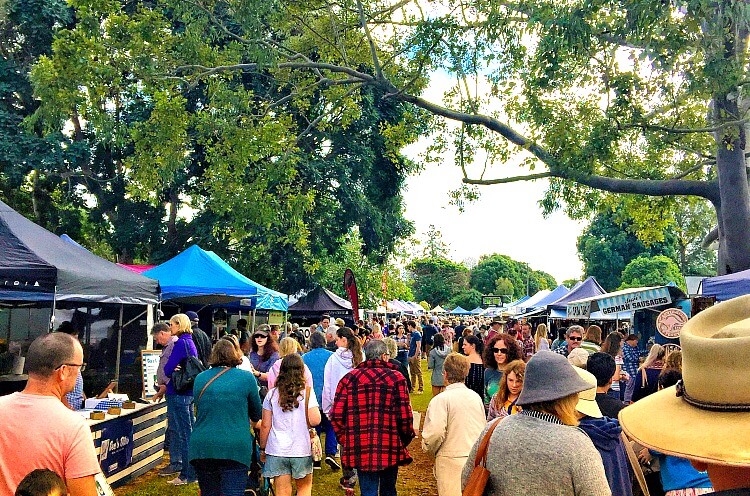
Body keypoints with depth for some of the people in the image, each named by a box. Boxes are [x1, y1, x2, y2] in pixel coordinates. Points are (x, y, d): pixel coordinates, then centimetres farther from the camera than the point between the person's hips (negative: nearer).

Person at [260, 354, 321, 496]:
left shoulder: (272, 394, -1)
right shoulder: (307, 392, -8)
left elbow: (265, 426, 0)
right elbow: (315, 421, -16)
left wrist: (263, 448, 11)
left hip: (276, 451, 1)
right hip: (301, 449, -1)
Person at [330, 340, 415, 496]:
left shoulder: (349, 378, 2)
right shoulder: (396, 378, -4)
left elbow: (336, 414, -1)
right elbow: (405, 414, -8)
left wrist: (345, 439, 11)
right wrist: (406, 438, 9)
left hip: (360, 448, 1)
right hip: (390, 448, -1)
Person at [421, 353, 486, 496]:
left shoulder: (441, 399, -13)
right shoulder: (476, 397, 6)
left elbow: (435, 432, -20)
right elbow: (484, 427, 13)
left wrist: (430, 449, -1)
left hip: (452, 459, -6)